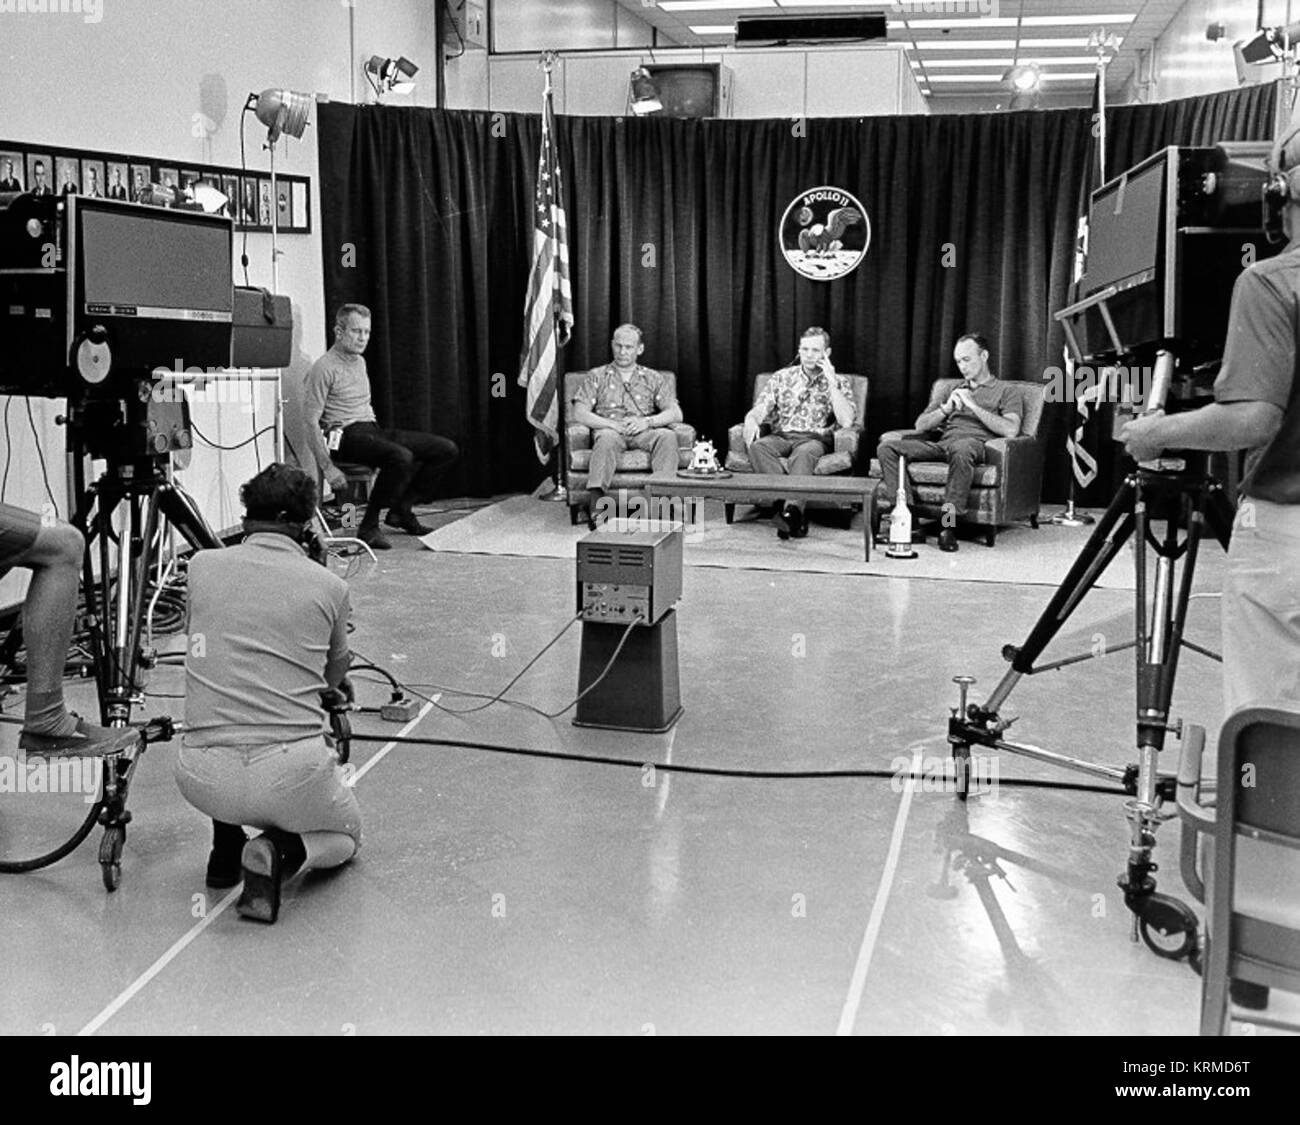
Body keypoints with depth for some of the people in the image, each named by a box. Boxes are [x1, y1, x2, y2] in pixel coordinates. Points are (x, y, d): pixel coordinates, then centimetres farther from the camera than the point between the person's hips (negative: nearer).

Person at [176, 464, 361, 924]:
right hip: (291, 773, -2)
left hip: (201, 780, 3)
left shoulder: (202, 566, 8)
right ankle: (283, 853, -1)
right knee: (346, 835, 30)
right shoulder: (330, 586, 4)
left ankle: (226, 849, 27)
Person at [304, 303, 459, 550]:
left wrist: (381, 435, 15)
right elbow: (311, 421, -13)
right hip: (346, 435, -8)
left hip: (372, 428, 8)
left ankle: (400, 510, 4)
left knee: (447, 449, -4)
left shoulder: (360, 362, 19)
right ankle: (369, 527, -24)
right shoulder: (325, 367, -8)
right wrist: (328, 467, -20)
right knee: (401, 457, -37)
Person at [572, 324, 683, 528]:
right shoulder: (596, 377, 17)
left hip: (644, 433, 1)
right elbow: (580, 414, 3)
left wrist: (647, 421, -13)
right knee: (607, 437, -38)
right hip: (609, 429, -1)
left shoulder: (654, 379, 20)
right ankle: (596, 503, -50)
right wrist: (612, 424, -13)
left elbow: (675, 413, 7)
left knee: (667, 435, -32)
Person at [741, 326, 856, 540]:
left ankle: (791, 509, -55)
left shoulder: (839, 383, 10)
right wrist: (751, 420, -17)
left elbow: (846, 421, -7)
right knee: (757, 446, -32)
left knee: (804, 454, -39)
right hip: (781, 436, 2)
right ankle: (794, 515, -44)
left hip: (814, 439, -2)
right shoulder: (782, 377, 17)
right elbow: (759, 410, 9)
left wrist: (831, 382, -8)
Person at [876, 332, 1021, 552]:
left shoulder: (1007, 390, 15)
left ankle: (949, 524, -41)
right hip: (941, 443, 5)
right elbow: (921, 425, 20)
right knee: (887, 447, -17)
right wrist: (946, 408, 2)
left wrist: (973, 406, -5)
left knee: (960, 448, -43)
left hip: (975, 445, -5)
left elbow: (1010, 430, -4)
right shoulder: (952, 390, 31)